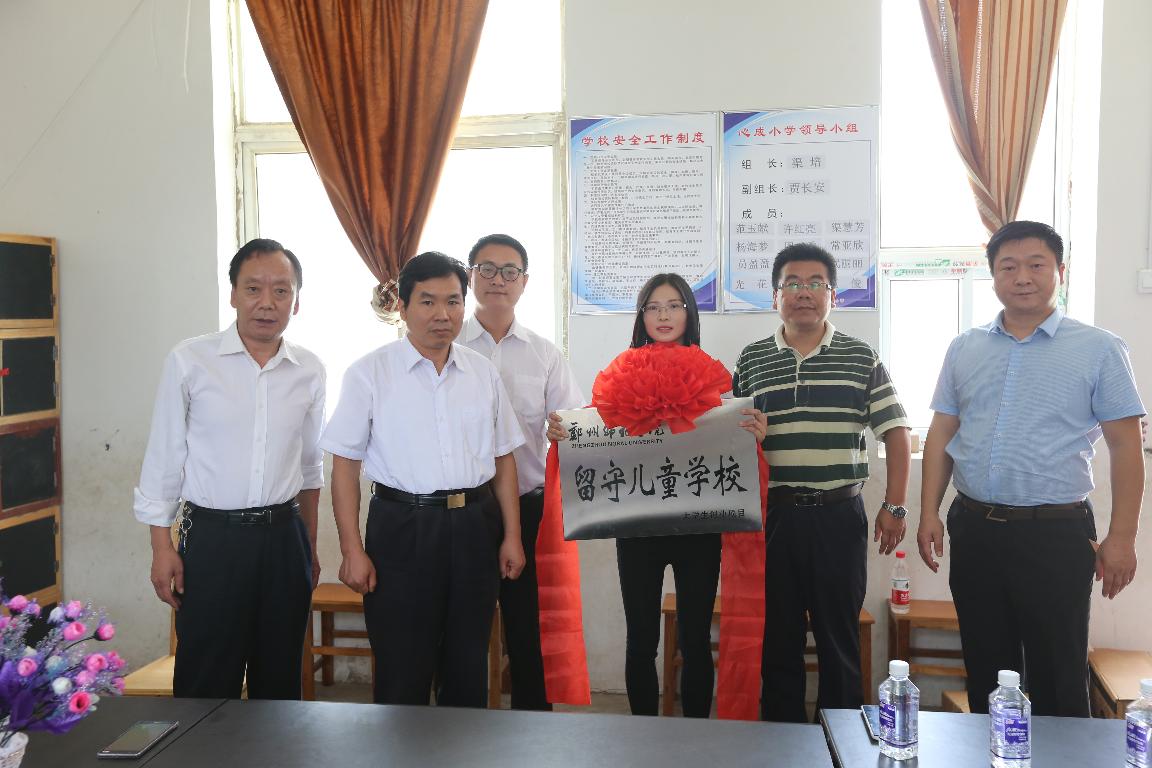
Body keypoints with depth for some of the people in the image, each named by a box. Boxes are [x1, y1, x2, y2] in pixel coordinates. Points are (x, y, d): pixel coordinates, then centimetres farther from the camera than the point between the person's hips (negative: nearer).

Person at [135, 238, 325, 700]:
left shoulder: (309, 371, 3)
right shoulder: (189, 360, -6)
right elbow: (164, 457, -1)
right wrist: (162, 546, -4)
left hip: (284, 536, 3)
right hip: (213, 536, -3)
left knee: (280, 677, 14)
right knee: (206, 683, 6)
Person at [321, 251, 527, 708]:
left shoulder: (484, 373, 8)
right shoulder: (370, 373, -3)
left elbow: (503, 459, 11)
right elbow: (345, 465, -4)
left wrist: (512, 536, 6)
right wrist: (352, 550, -9)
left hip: (474, 527, 4)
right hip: (403, 528, -3)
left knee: (469, 668, 14)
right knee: (402, 673, 5)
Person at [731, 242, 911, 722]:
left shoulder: (861, 359, 4)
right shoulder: (751, 362, 6)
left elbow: (895, 433, 4)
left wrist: (894, 506, -3)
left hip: (839, 515, -1)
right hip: (771, 516, 1)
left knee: (840, 636, 9)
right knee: (776, 637, 10)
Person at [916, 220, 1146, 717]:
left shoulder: (1099, 350, -2)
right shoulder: (964, 349, 8)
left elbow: (1125, 447, -2)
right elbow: (941, 435, 9)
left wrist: (1121, 537, -7)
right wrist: (929, 513, 3)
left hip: (1055, 533, -3)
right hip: (974, 529, 4)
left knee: (1059, 676, 5)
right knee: (985, 669, 15)